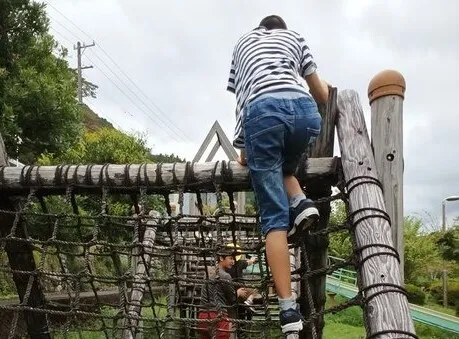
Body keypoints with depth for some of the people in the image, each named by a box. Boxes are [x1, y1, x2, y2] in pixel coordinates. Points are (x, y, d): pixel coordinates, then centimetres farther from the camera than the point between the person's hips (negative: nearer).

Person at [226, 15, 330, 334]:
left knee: (275, 218, -2)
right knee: (283, 166, 33)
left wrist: (244, 149, 40)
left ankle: (290, 311, -12)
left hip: (261, 111, -1)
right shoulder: (294, 37, 35)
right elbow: (321, 94, 34)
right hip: (304, 109, 1)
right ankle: (301, 203, 2)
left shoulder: (242, 42, 39)